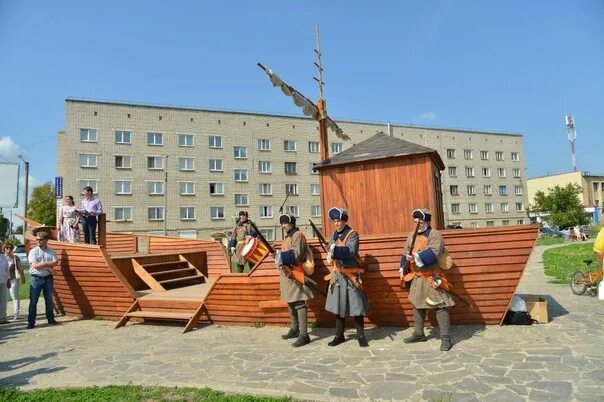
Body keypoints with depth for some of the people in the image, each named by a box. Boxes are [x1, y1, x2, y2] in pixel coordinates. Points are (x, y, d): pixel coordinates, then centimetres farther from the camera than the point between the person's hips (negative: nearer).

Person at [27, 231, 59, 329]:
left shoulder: (51, 251, 5)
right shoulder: (33, 251, -2)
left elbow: (55, 262, -8)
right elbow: (35, 265, -12)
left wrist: (43, 264, -14)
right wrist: (48, 265, -10)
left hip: (48, 278, 2)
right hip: (36, 278, -2)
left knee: (49, 300, 11)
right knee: (33, 301, 0)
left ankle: (51, 319, 21)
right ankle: (31, 322, 8)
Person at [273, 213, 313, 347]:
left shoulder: (298, 236, -10)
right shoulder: (288, 237, 21)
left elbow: (296, 255, -21)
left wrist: (280, 256, -23)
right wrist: (279, 256, 8)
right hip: (287, 274, 11)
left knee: (299, 304, -12)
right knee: (291, 303, 16)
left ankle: (304, 335, -11)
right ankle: (294, 329, 27)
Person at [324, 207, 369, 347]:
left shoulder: (353, 234, -9)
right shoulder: (334, 234, 11)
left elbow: (351, 251, -24)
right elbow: (332, 251, 9)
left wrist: (335, 250, -35)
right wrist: (330, 256, -14)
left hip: (351, 275, -6)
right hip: (337, 274, 6)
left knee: (356, 305, -1)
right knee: (337, 305, 10)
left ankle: (361, 336, 13)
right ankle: (339, 335, 23)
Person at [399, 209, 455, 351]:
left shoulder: (435, 235, -12)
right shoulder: (411, 236, 11)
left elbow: (433, 254, -26)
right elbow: (405, 254, 14)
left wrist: (416, 257, -27)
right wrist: (402, 269, 2)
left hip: (432, 278, -7)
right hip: (417, 278, 7)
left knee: (440, 306, -5)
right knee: (417, 305, 16)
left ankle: (445, 337, 3)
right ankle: (419, 334, 30)